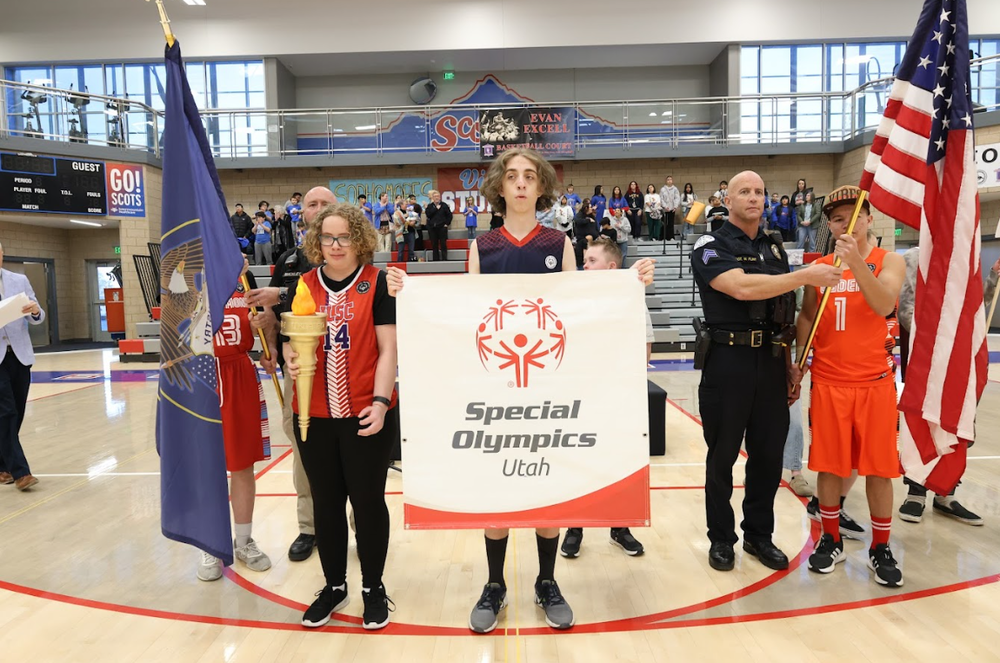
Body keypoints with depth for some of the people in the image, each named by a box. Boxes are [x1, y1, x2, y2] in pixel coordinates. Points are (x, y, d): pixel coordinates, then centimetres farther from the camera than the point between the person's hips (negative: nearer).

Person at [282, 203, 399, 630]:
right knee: (326, 503, 14)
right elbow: (292, 339, 11)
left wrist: (380, 401, -17)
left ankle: (373, 587, 26)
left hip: (366, 414, -3)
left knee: (368, 501, 7)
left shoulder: (378, 283, -4)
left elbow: (387, 348, -8)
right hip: (313, 414, 4)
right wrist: (290, 359, -12)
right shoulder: (304, 285, 6)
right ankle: (334, 586, 32)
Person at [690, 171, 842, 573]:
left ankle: (759, 535, 27)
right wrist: (807, 276, -20)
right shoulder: (711, 246, -4)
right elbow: (742, 287, -22)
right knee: (722, 455, 5)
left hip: (771, 362, 5)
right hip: (728, 361, -5)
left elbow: (785, 311, 19)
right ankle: (721, 538, 20)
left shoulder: (775, 248, 15)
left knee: (769, 454, 11)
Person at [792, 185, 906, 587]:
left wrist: (856, 260, -29)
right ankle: (830, 541, 22)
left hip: (876, 382, -1)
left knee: (879, 467, 5)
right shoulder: (819, 267, 6)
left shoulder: (890, 261, 0)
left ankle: (880, 549, 21)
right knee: (829, 465, 6)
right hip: (828, 382, 1)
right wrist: (798, 361, 1)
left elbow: (884, 305, -18)